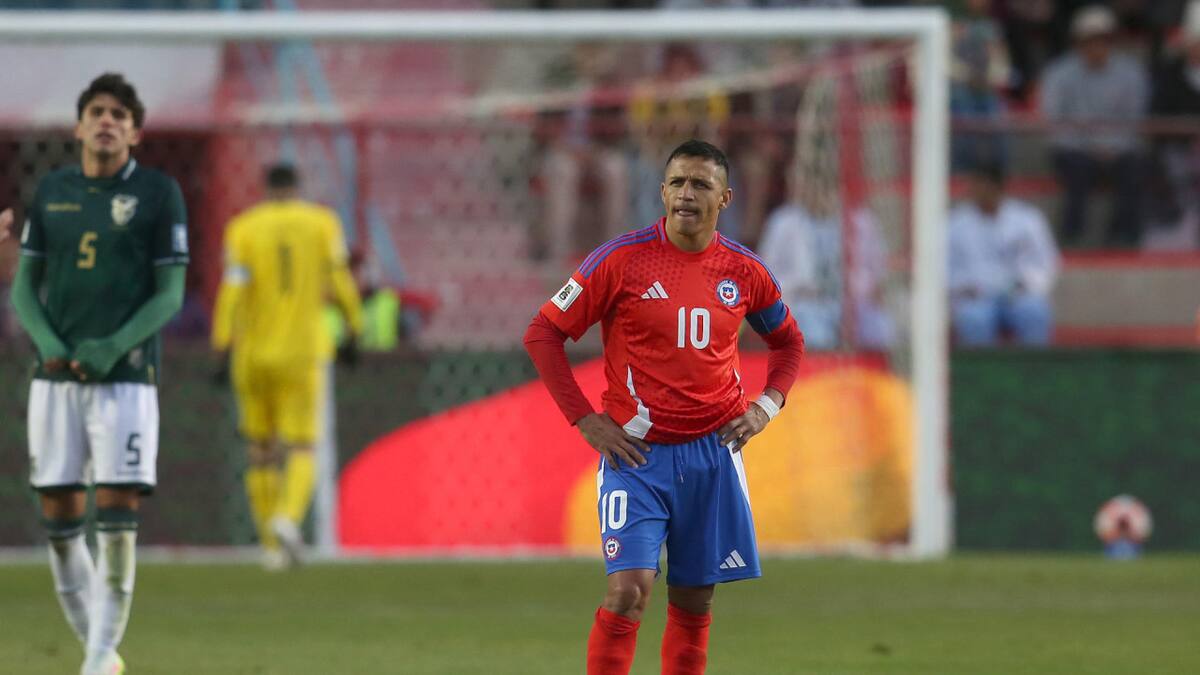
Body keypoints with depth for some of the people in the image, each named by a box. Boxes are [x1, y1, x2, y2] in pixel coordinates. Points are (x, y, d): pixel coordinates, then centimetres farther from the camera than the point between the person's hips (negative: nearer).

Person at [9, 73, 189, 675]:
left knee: (118, 522, -10)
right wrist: (48, 343, -7)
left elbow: (171, 292, -1)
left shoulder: (158, 194, 0)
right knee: (59, 521, 2)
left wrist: (113, 347, -14)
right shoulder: (51, 193, 10)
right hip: (55, 378, 3)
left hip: (125, 377, -3)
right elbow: (23, 287, 12)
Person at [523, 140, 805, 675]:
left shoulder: (744, 270, 4)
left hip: (712, 451, 3)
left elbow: (787, 339, 23)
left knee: (694, 604, 7)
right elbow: (543, 333, -3)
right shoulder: (622, 259, -7)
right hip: (637, 451, -3)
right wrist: (585, 420, -9)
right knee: (629, 589, -17)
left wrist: (767, 406, 5)